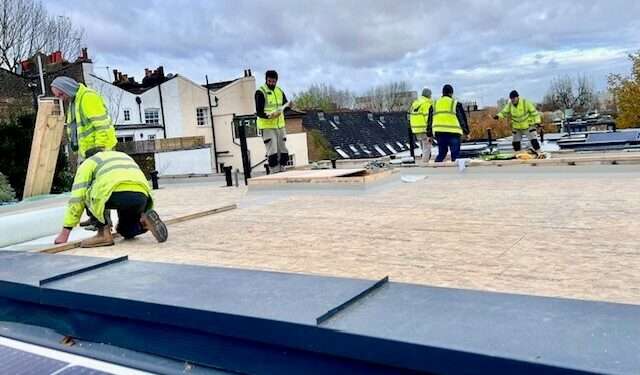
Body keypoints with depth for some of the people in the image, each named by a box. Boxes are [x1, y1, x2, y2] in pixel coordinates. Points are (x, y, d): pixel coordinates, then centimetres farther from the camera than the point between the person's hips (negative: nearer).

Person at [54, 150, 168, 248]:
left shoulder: (88, 163, 25)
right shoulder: (125, 157, 41)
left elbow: (77, 198, 14)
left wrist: (65, 232, 19)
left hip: (116, 193, -6)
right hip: (141, 196, 6)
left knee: (86, 195, 24)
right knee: (127, 231, 31)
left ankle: (104, 233, 11)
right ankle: (144, 221, 0)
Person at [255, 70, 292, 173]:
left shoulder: (280, 91, 12)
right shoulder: (260, 92, -8)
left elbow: (285, 105, 15)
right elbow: (258, 112, -13)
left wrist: (288, 106, -9)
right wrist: (269, 115, -30)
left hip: (280, 125, 6)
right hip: (267, 127, -6)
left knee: (283, 151, 9)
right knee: (272, 152, -9)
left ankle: (282, 171, 19)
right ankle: (275, 173, -4)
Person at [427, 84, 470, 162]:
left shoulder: (434, 104, 13)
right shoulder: (456, 104, 1)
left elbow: (430, 120, 15)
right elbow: (462, 119, 3)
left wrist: (430, 135, 20)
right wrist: (466, 132, 13)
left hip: (439, 132, 4)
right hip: (453, 132, -4)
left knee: (441, 153, 15)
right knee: (455, 154, -1)